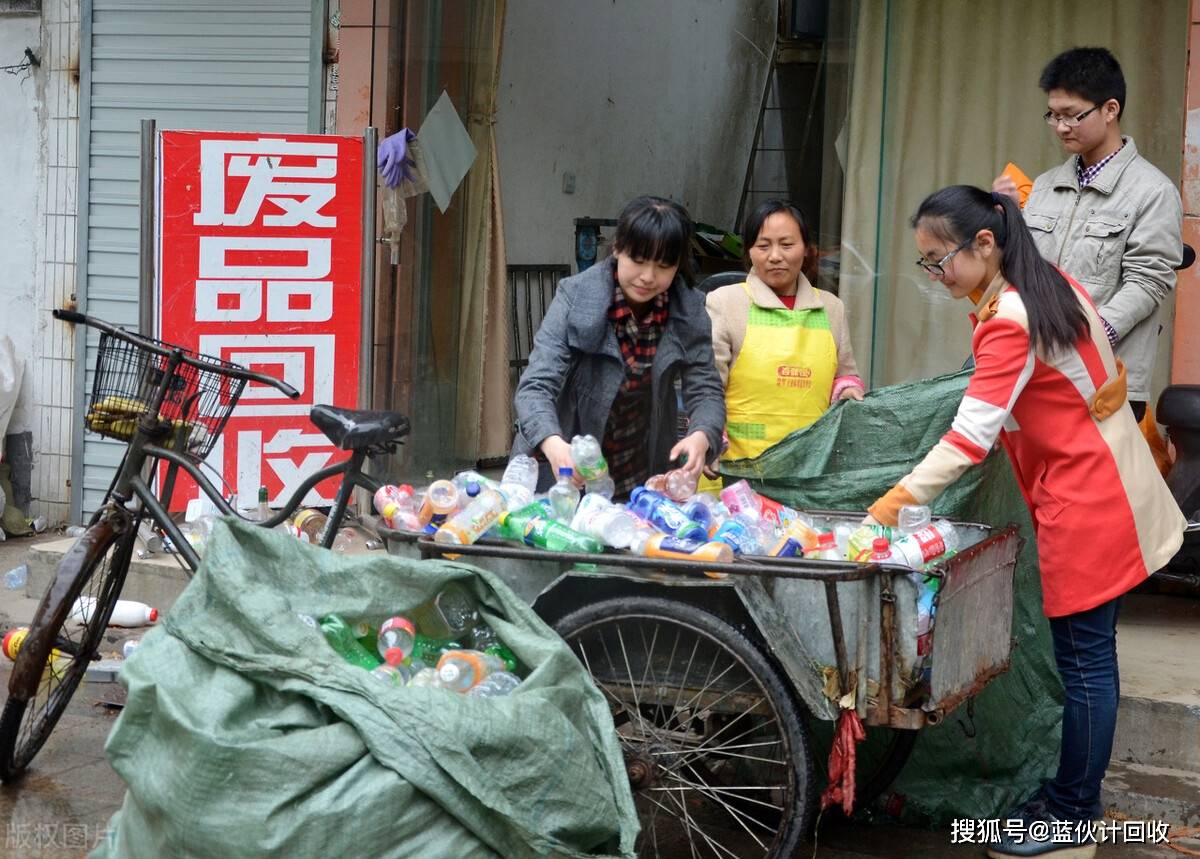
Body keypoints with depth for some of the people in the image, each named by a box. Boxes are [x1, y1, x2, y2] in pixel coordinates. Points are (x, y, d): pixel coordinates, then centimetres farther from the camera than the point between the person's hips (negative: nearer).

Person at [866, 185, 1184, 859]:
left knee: (1085, 663, -1)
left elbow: (969, 439, -28)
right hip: (1109, 492, 10)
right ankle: (1077, 796, 23)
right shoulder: (1056, 284, 7)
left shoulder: (1008, 321, -22)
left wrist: (890, 508, -28)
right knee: (1092, 657, 14)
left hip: (1085, 506, -10)